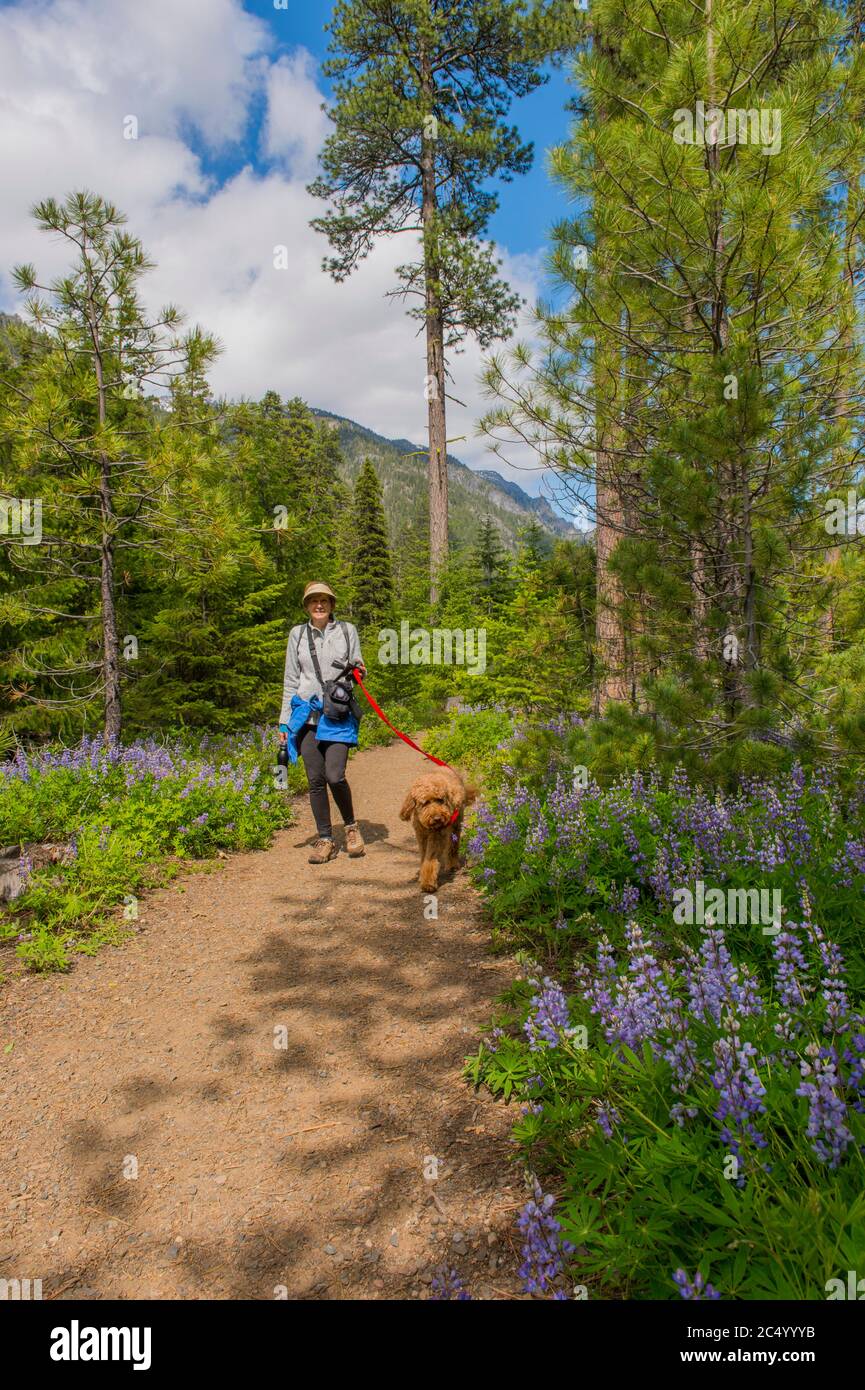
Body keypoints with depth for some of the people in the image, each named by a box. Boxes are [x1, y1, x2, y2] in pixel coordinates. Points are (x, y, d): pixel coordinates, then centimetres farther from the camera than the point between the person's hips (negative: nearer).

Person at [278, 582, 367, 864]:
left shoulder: (347, 630, 8)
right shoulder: (298, 634, 11)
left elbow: (356, 670, 15)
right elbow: (291, 680, 13)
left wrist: (359, 671, -10)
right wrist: (284, 721, 9)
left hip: (339, 714, -2)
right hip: (307, 714, 2)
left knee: (335, 775, -13)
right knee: (316, 780, 1)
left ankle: (351, 826, 12)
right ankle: (325, 840, 11)